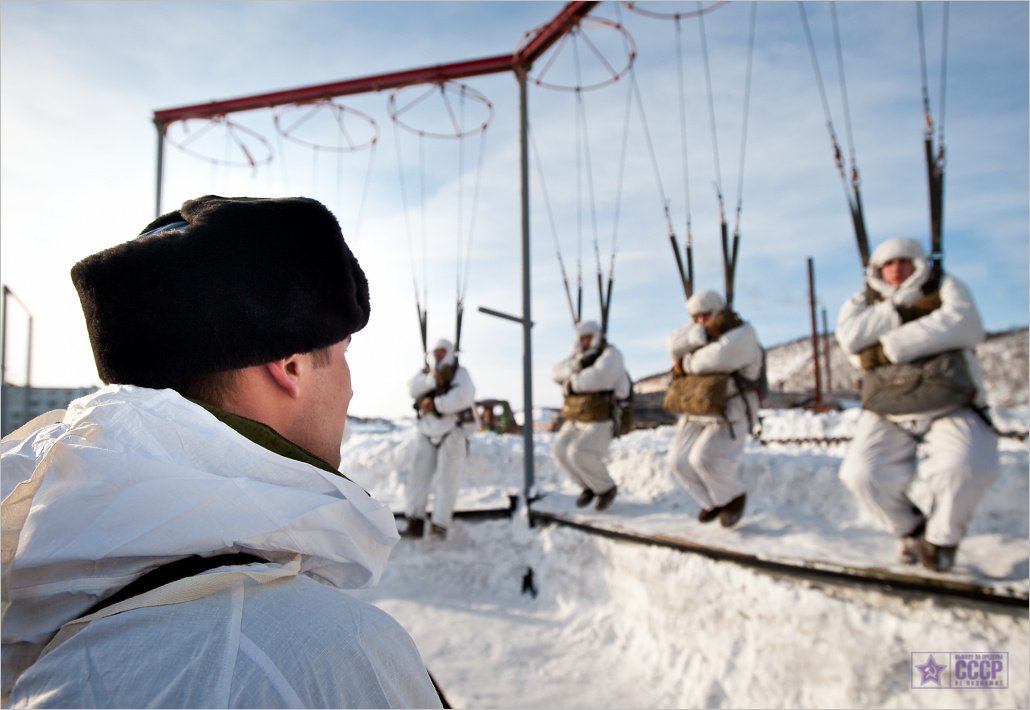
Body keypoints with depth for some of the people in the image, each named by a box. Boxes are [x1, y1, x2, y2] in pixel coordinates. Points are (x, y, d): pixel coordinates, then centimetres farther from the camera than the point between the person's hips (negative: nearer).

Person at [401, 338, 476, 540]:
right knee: (419, 475, -3)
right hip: (427, 434, 4)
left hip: (453, 433, -4)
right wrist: (431, 380, -28)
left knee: (447, 479, -7)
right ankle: (415, 523, 0)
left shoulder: (460, 373, -3)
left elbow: (464, 396, -21)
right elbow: (413, 388, -10)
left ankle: (440, 526, -3)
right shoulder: (426, 372, 9)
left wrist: (436, 404, -19)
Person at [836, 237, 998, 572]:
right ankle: (911, 529, 12)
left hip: (950, 407, -1)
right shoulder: (862, 302, 13)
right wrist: (901, 303, -12)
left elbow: (965, 325, -14)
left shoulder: (945, 287, 8)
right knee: (861, 472, -18)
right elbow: (850, 337, -10)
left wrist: (893, 345, -15)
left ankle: (941, 536, 3)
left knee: (968, 466, -27)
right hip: (888, 413, 2)